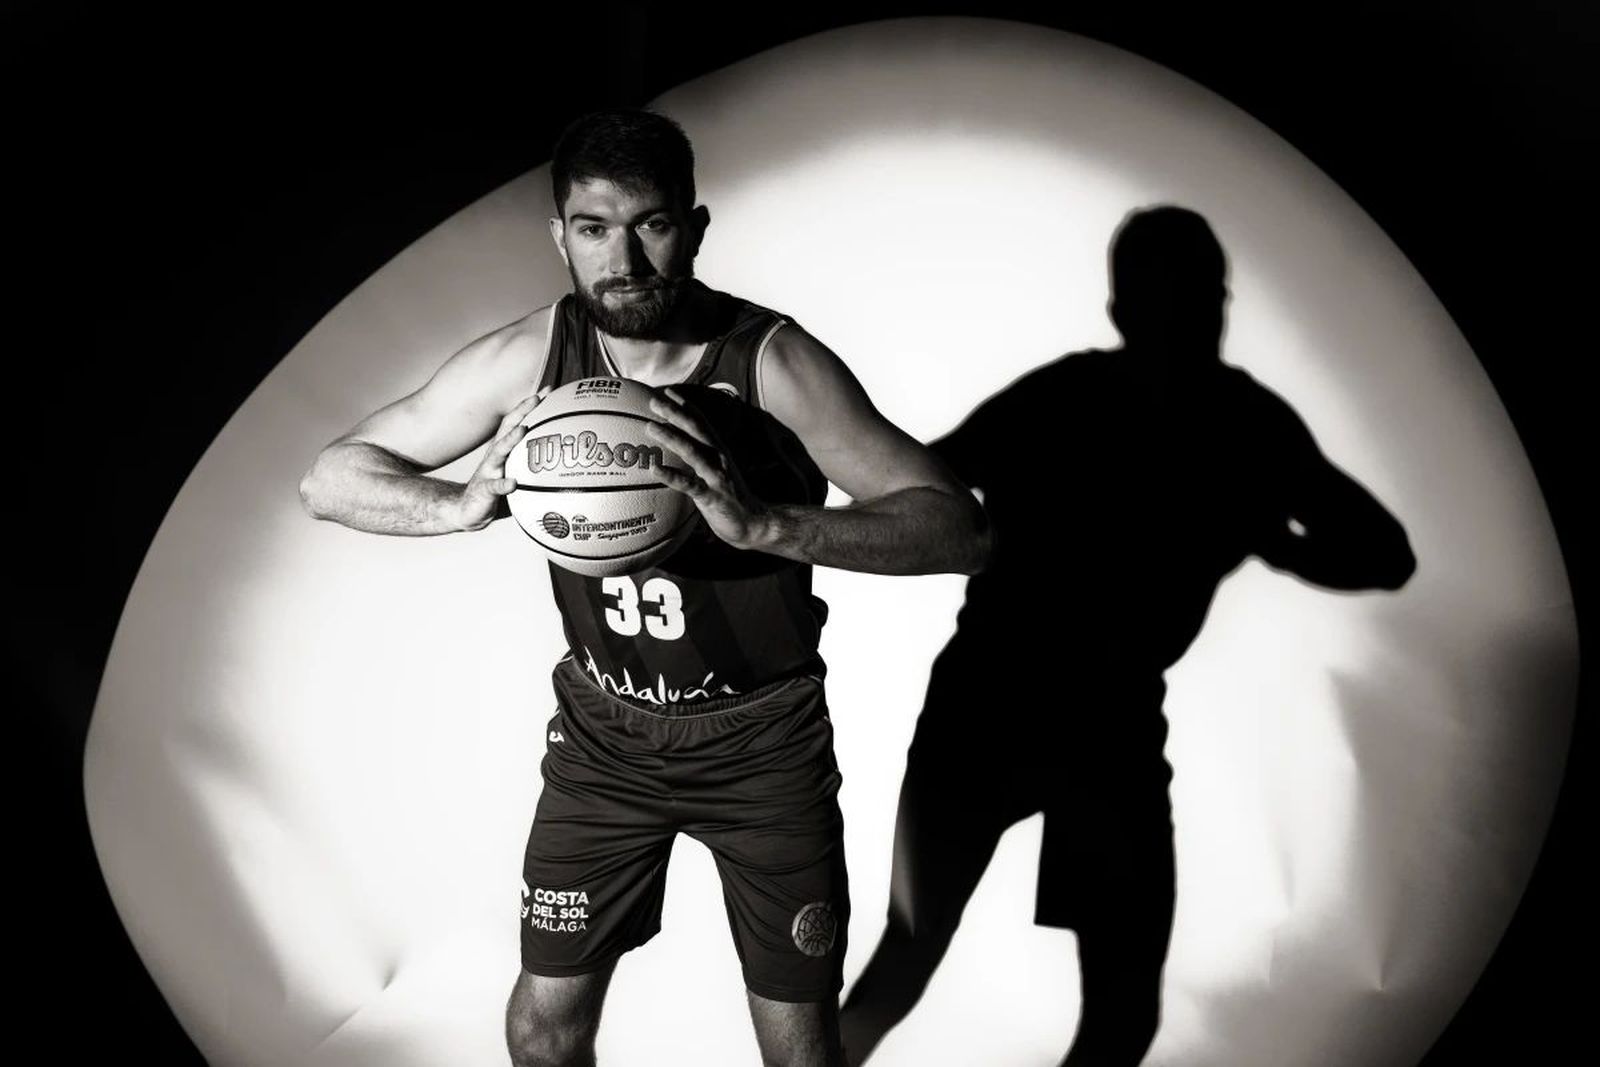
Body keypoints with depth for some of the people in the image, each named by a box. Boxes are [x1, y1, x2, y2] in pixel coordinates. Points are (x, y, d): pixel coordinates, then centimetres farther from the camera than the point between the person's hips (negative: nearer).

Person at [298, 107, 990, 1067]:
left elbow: (961, 529, -25)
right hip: (604, 729, 2)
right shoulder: (530, 359, -12)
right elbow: (331, 481, -6)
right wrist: (465, 506, -28)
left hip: (763, 738, -2)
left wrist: (763, 524, -40)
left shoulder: (775, 364, -21)